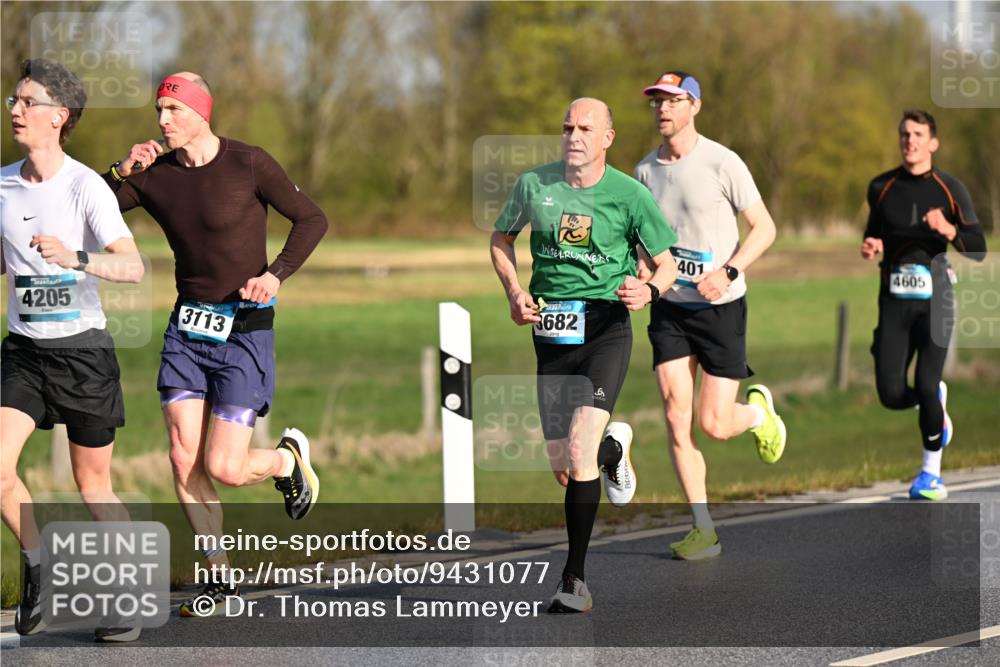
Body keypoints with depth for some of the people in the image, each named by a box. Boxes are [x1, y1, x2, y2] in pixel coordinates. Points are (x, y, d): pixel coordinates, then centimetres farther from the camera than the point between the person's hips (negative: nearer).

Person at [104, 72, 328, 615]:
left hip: (244, 329, -4)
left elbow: (311, 219, -4)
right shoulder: (154, 173, 2)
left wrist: (276, 273, -17)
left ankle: (289, 458, 25)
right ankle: (220, 577, 10)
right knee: (184, 461, -4)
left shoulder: (248, 164, -9)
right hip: (187, 326, 4)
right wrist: (122, 172, -13)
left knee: (224, 468, -9)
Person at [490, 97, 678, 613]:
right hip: (551, 330, 4)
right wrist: (514, 291, 2)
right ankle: (613, 448, 41)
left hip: (606, 327, -4)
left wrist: (649, 291, -19)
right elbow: (501, 238, 19)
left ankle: (574, 578, -8)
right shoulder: (534, 185, 2)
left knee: (579, 451, -18)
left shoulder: (629, 195, -5)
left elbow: (666, 263, 4)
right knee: (563, 468, 4)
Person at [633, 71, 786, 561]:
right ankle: (704, 531, -1)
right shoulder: (645, 170, 5)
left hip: (720, 306, -4)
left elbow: (764, 228, -6)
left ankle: (758, 411, 32)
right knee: (676, 416, -7)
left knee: (714, 425, -5)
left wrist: (728, 272, -20)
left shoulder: (722, 163, -10)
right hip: (669, 307, 4)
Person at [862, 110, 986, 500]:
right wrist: (871, 246, 2)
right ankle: (936, 402, 30)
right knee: (891, 394, -6)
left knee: (926, 387, -10)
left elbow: (978, 250, 0)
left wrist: (949, 230, -18)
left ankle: (931, 473, 10)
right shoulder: (881, 188, 8)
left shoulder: (950, 189, 1)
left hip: (934, 299, -2)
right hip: (895, 298, 2)